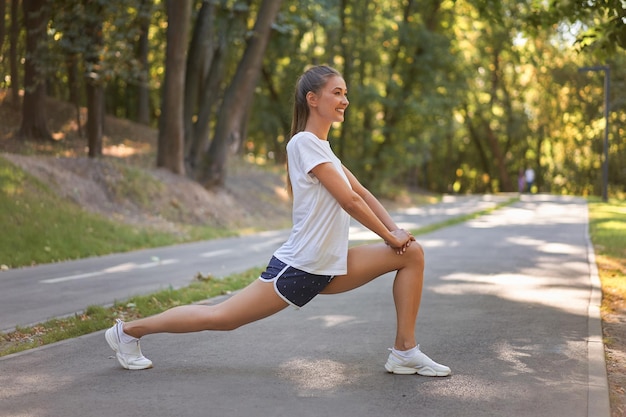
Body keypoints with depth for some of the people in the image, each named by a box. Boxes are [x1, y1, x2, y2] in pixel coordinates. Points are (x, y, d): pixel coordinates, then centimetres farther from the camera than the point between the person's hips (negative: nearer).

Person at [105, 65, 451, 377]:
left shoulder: (322, 148, 15)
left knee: (413, 253, 3)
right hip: (299, 266, -9)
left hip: (330, 267, 9)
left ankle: (404, 351, 4)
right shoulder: (304, 143, -15)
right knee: (219, 318, -6)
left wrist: (395, 230, 2)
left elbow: (363, 193, 15)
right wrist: (389, 236, -7)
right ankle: (129, 331, 12)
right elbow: (349, 200, -17)